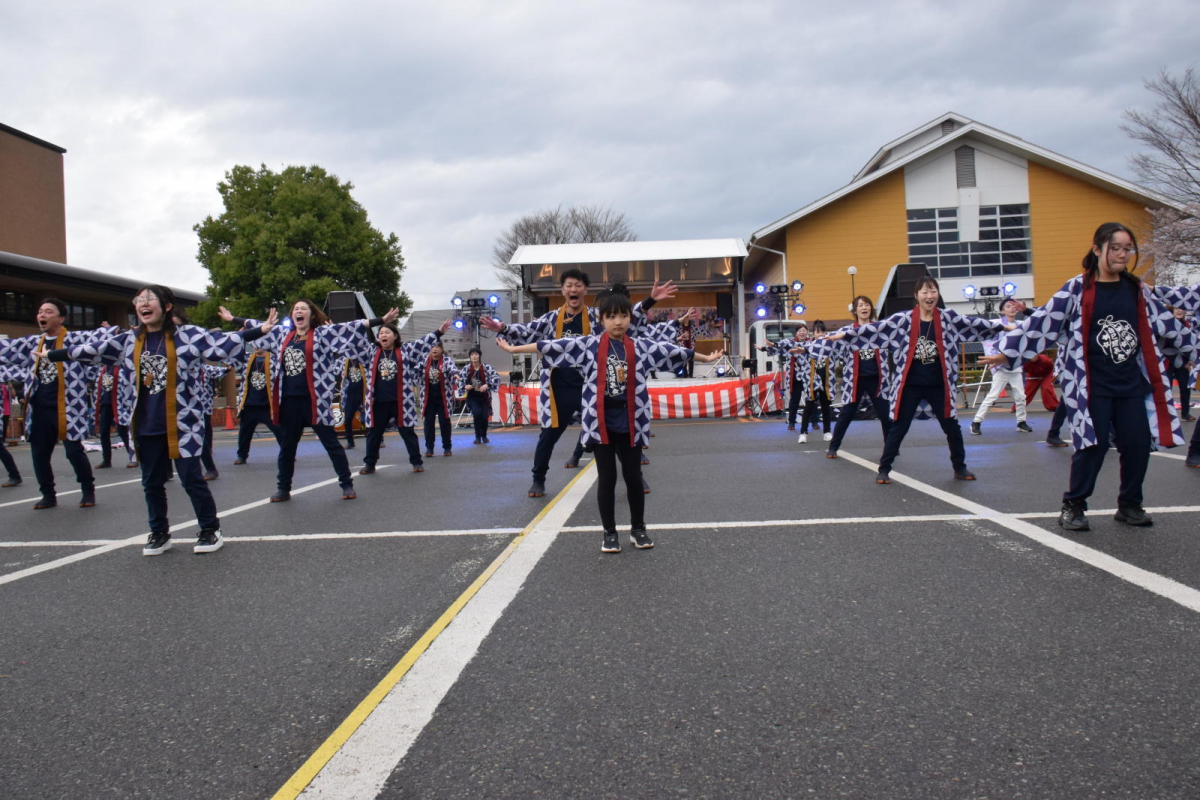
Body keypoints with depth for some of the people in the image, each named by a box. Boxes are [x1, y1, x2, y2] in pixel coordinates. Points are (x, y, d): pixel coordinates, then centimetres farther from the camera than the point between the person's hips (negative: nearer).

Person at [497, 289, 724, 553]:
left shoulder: (642, 347, 4)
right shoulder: (588, 345, -1)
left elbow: (674, 351, 13)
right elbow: (552, 346, -2)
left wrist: (705, 358, 22)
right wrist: (513, 348, -1)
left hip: (629, 421, 2)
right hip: (600, 421, -1)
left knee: (633, 476, 9)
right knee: (606, 477, 5)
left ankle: (638, 529, 26)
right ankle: (610, 533, 18)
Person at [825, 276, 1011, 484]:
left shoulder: (948, 317, 1)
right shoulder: (904, 319, -7)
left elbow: (974, 324, 9)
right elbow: (874, 328, -9)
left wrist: (1003, 325, 9)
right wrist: (844, 334, -15)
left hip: (938, 386, 3)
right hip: (910, 386, -2)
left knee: (952, 428, 11)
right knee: (898, 429, 2)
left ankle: (960, 468, 30)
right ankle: (884, 470, 11)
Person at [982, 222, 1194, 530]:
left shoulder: (1137, 290, 9)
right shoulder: (1077, 289, -5)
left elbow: (1166, 324, 20)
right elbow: (1043, 322, -9)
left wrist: (1193, 347, 27)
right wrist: (1007, 352, -12)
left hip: (1132, 384, 5)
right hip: (1093, 385, -4)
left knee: (1138, 444, 3)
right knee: (1094, 444, -8)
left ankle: (1130, 505, 22)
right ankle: (1073, 505, 8)